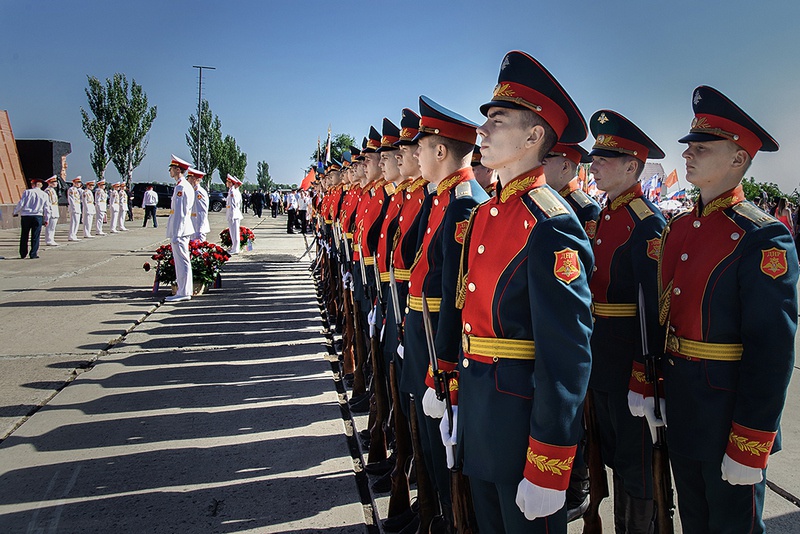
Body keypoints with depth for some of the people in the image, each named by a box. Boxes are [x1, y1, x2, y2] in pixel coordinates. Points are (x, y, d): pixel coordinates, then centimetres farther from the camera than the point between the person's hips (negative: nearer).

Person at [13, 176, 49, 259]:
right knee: (35, 236, 4)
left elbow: (21, 203, -3)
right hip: (38, 216, 0)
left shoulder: (27, 192, 0)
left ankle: (23, 254, 16)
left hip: (25, 216, 0)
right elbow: (46, 208, 5)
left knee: (24, 236, 11)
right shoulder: (45, 195, 4)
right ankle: (33, 254, 1)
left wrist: (15, 212, 11)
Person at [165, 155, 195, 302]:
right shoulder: (186, 186, 15)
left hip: (179, 230, -11)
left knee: (182, 261, -6)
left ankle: (183, 292, -2)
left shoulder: (181, 187, -16)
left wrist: (175, 234, -21)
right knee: (183, 261, 14)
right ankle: (184, 291, 21)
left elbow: (179, 212, -20)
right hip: (184, 229, 11)